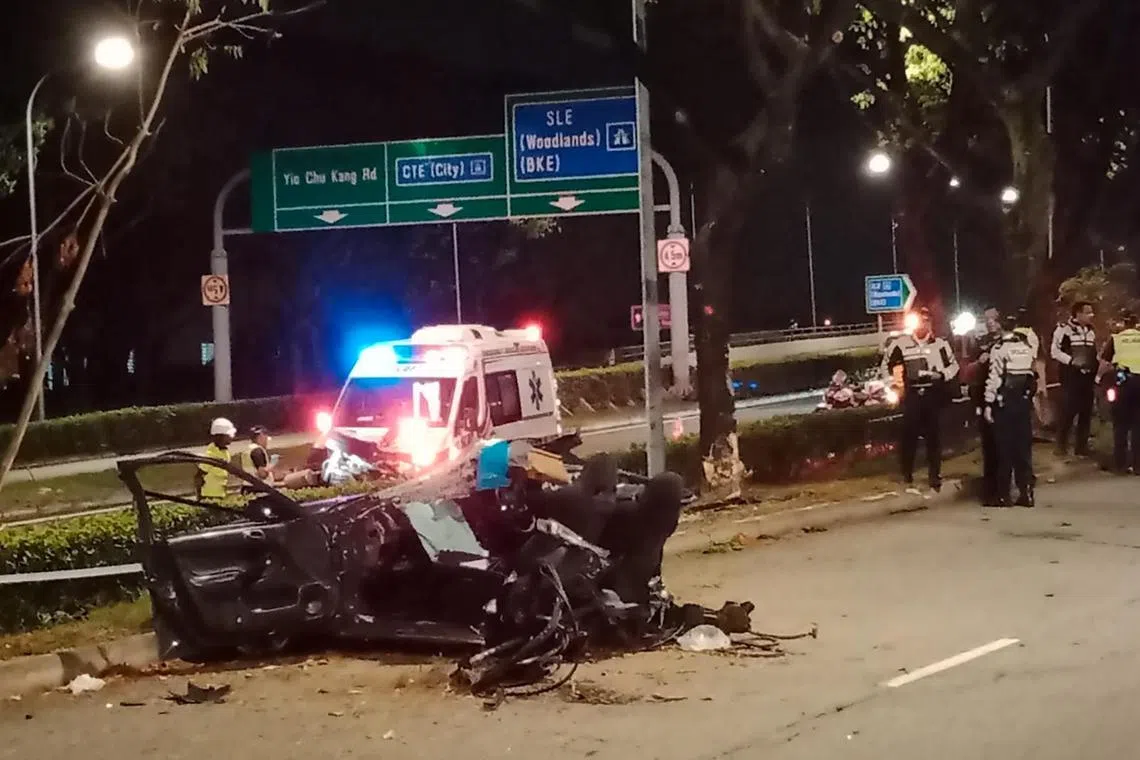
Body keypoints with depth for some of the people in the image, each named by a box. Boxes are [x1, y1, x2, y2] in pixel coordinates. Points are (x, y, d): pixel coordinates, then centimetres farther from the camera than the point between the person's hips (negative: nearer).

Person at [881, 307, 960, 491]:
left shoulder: (940, 344, 2)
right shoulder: (901, 343, 2)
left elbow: (954, 365, 9)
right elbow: (887, 364, 14)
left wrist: (941, 375, -9)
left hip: (933, 395, 0)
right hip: (912, 395, 0)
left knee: (934, 436, 5)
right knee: (909, 435, -2)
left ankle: (935, 477, 13)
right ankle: (907, 476, 9)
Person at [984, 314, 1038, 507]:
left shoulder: (1000, 349, -9)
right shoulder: (1027, 348, 7)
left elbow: (994, 378, -13)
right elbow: (1033, 374, 6)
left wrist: (989, 404, -10)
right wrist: (1030, 395, 11)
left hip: (1005, 403, -5)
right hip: (1024, 402, 5)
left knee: (1005, 449, 0)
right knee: (1023, 447, 8)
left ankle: (1003, 495, 1)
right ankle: (1026, 493, 8)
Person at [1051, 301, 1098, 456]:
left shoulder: (1091, 331, 15)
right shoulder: (1064, 329, -8)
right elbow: (1055, 351, -12)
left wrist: (1096, 374, 17)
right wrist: (1072, 360, -22)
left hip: (1087, 377, 7)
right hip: (1071, 377, -7)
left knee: (1086, 414, 7)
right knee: (1067, 412, -8)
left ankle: (1081, 448, 14)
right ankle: (1061, 447, 1)